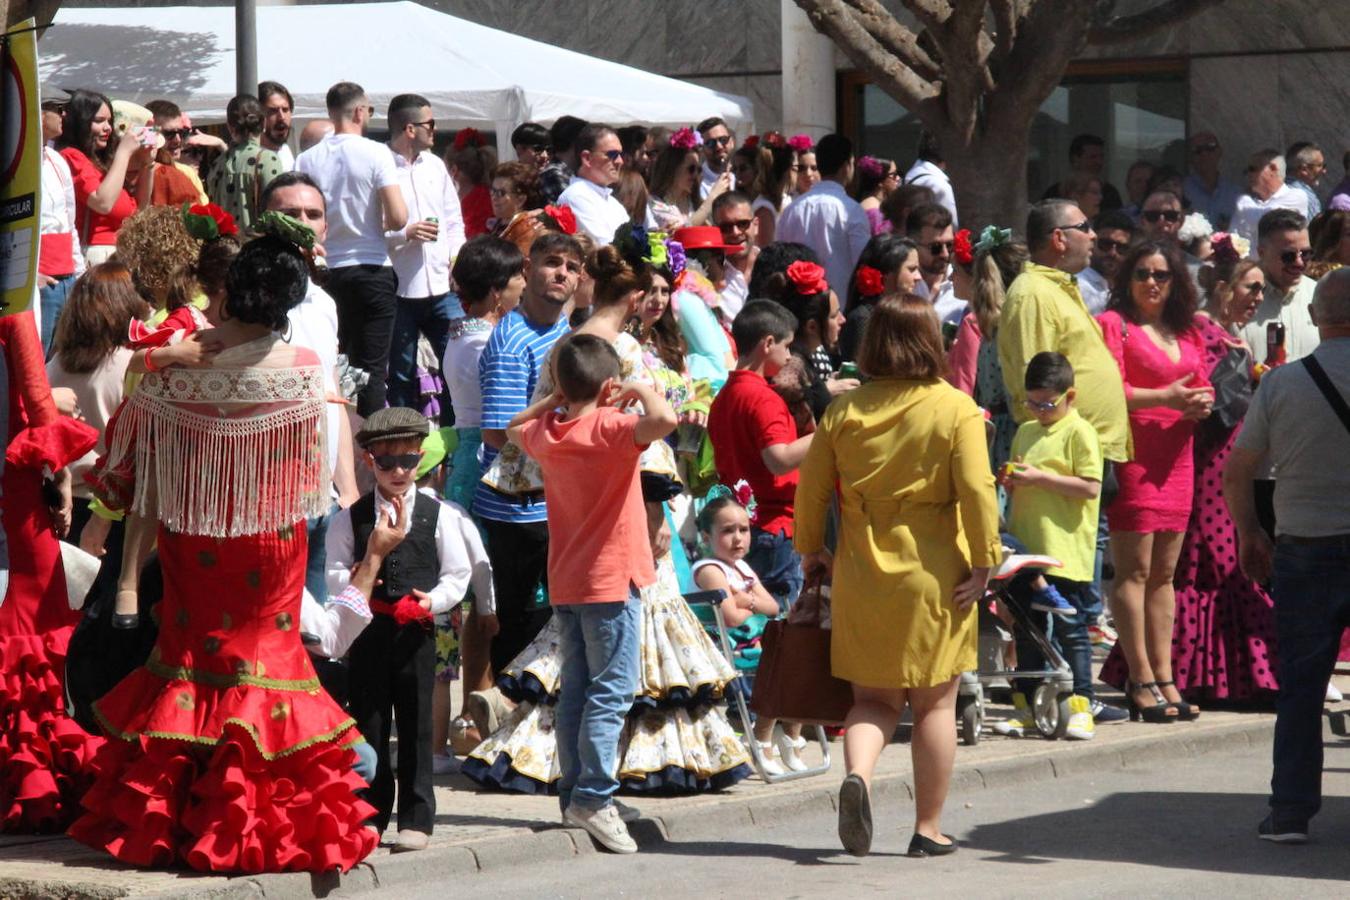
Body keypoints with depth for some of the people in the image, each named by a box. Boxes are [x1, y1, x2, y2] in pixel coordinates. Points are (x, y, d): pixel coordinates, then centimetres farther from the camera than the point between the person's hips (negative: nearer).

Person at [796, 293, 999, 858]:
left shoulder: (844, 410, 1)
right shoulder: (956, 410, -8)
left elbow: (812, 487, 4)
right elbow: (975, 490, -16)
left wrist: (810, 550, 17)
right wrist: (983, 562, -9)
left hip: (862, 575, 2)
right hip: (933, 574, -2)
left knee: (874, 698, 13)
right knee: (935, 702, 10)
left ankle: (857, 774, -17)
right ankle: (928, 829, 14)